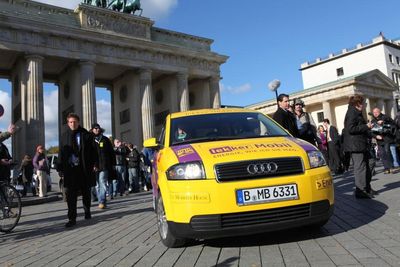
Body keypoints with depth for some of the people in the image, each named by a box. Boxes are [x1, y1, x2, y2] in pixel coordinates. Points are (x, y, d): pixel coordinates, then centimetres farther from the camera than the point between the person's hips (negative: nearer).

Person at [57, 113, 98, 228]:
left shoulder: (86, 135, 2)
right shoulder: (64, 137, 7)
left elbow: (93, 150, 1)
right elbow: (61, 154, 8)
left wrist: (95, 164, -7)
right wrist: (60, 169, 2)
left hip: (85, 168, 0)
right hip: (70, 169, 1)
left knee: (86, 192, 13)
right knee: (70, 194, -4)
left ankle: (87, 212, 33)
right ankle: (72, 218, 0)